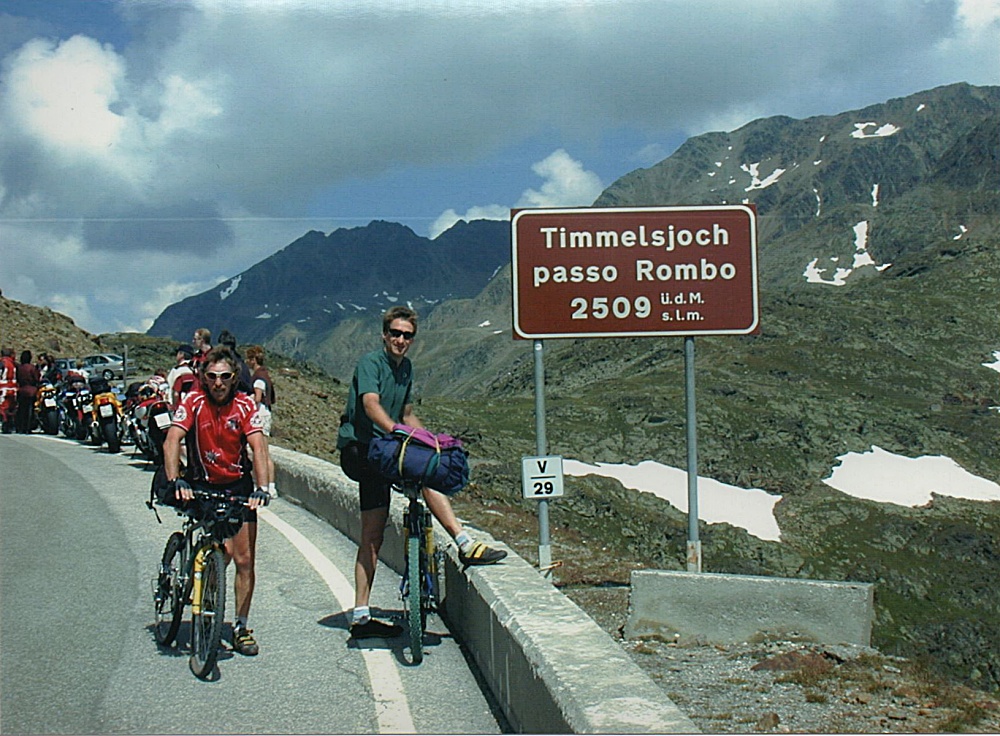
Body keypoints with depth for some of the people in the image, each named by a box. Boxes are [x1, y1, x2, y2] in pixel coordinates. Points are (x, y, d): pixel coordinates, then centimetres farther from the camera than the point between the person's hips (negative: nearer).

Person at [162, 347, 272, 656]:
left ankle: (241, 628, 13)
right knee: (224, 551, -17)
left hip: (238, 484, 2)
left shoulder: (244, 405, -9)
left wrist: (261, 487, -33)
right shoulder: (193, 402, -13)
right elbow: (172, 441, -24)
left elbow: (258, 446, -19)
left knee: (245, 559, -1)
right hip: (202, 485, -2)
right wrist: (174, 482, -40)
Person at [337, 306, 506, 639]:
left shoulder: (405, 368, 16)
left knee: (372, 535, 7)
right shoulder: (370, 362, -10)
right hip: (358, 448, -9)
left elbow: (406, 414, 25)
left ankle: (361, 616, 9)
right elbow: (371, 405, -27)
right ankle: (465, 545, -24)